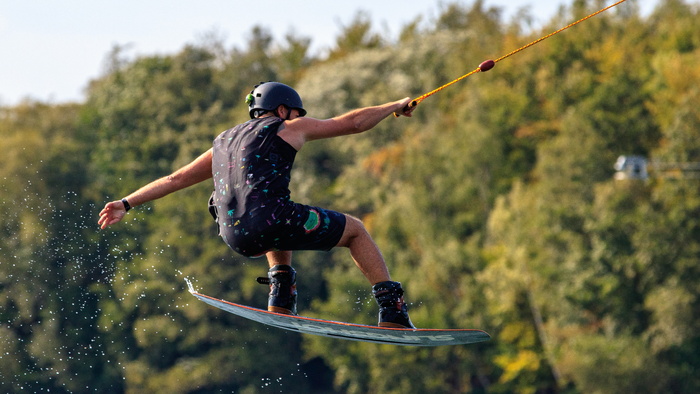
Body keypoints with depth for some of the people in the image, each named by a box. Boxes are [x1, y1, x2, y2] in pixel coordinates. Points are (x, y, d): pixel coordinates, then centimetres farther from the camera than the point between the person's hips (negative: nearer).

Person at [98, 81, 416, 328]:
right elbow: (354, 122, 17)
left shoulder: (223, 144, 28)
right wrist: (395, 107, 32)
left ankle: (281, 304, 28)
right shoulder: (289, 129, 13)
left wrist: (126, 204, 29)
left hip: (236, 237, 6)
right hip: (269, 220, -6)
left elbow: (175, 179, 26)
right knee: (355, 230, 15)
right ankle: (393, 313, 7)